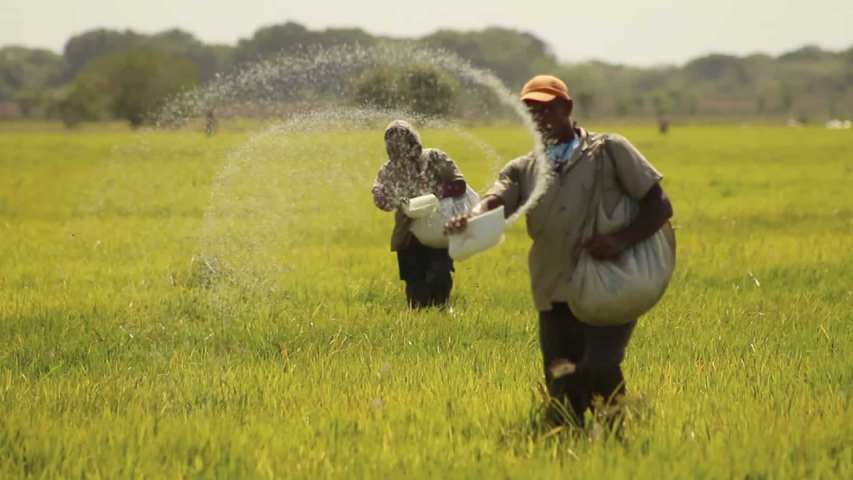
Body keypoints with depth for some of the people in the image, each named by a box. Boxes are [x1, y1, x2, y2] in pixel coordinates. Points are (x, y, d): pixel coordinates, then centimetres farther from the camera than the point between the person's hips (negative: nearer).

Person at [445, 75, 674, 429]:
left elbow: (659, 205, 2)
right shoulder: (524, 169, 15)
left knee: (599, 369, -24)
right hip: (556, 301, 4)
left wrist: (623, 240, -17)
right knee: (562, 394, 0)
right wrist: (468, 220, -30)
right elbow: (494, 202, -5)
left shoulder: (609, 150, 6)